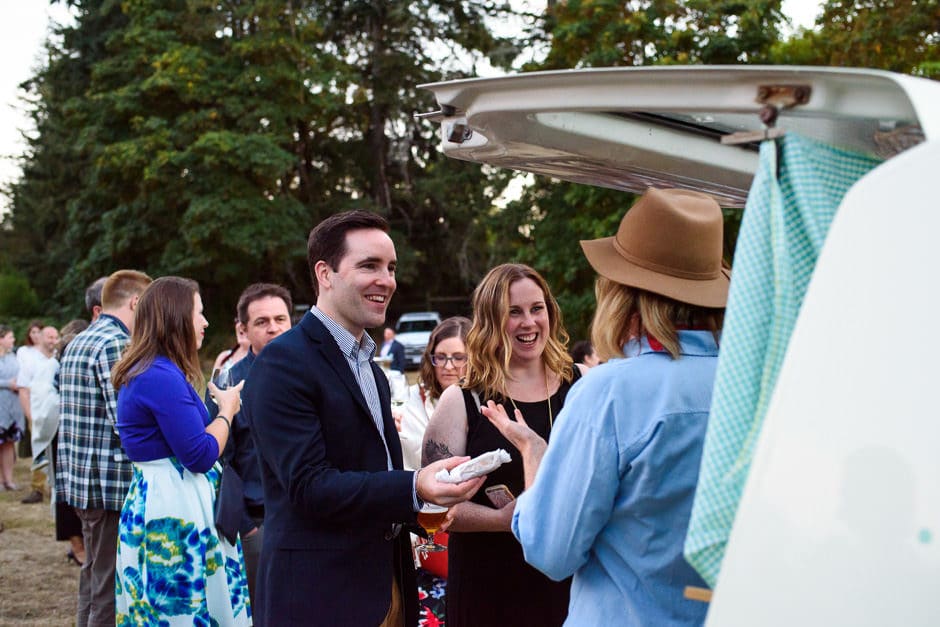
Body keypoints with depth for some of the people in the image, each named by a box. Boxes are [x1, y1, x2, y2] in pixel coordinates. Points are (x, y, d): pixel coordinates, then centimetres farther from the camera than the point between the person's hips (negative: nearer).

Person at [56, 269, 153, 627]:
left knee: (94, 580, 18)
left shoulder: (78, 343, 15)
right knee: (112, 589, -3)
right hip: (113, 486, -10)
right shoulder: (117, 345, -15)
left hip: (79, 480, 10)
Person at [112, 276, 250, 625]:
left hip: (152, 501, 10)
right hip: (174, 509, -10)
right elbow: (201, 455, -19)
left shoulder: (143, 371, 13)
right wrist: (227, 410, -4)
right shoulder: (164, 377, -19)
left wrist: (219, 400, 16)